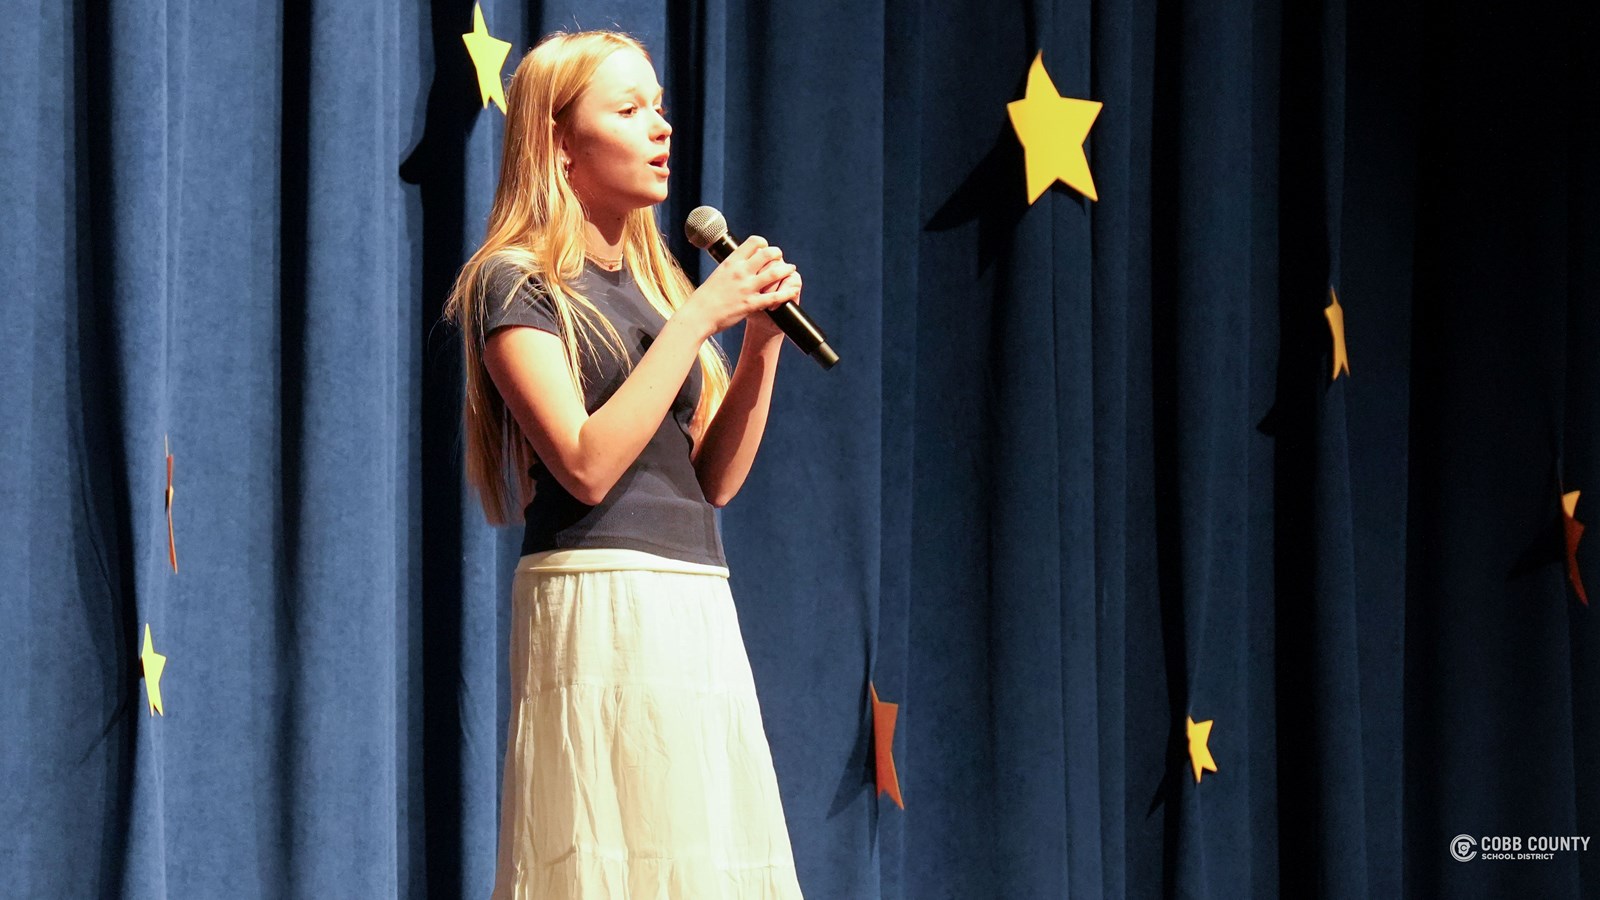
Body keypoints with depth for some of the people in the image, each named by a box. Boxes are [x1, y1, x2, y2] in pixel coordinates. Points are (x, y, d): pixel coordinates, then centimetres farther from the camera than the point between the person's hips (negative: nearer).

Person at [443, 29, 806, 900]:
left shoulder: (650, 281, 18)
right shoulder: (515, 284, -4)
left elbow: (715, 478, 14)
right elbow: (587, 464, -17)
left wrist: (762, 343, 0)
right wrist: (699, 316, -14)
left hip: (699, 602, 7)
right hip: (598, 603, -7)